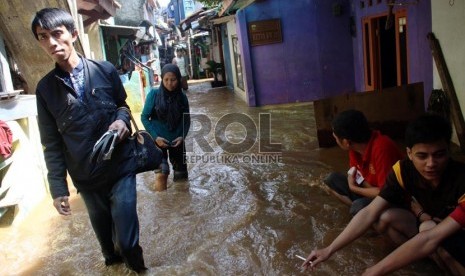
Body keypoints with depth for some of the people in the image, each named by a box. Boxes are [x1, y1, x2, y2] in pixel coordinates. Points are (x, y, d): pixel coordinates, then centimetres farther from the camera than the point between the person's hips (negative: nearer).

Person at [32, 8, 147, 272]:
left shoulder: (106, 70, -3)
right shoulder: (45, 88, 0)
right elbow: (52, 143, 2)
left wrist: (122, 120, -12)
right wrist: (58, 188, 0)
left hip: (121, 168, -1)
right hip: (85, 178, 2)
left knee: (127, 240, -4)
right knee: (105, 236, 20)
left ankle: (136, 267, 27)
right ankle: (113, 262, 49)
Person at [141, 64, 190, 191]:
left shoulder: (182, 97, -4)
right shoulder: (154, 94, -12)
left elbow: (186, 119, 5)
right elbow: (144, 117, -6)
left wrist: (182, 136, -10)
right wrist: (155, 137, -14)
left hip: (176, 140, 3)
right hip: (159, 140, -3)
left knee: (181, 174, 11)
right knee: (161, 173, -13)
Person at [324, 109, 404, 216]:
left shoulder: (382, 148, -32)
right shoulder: (355, 145, -8)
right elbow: (355, 174, 6)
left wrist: (353, 188, -17)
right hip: (372, 189, 8)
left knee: (359, 207, -34)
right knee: (332, 179, -3)